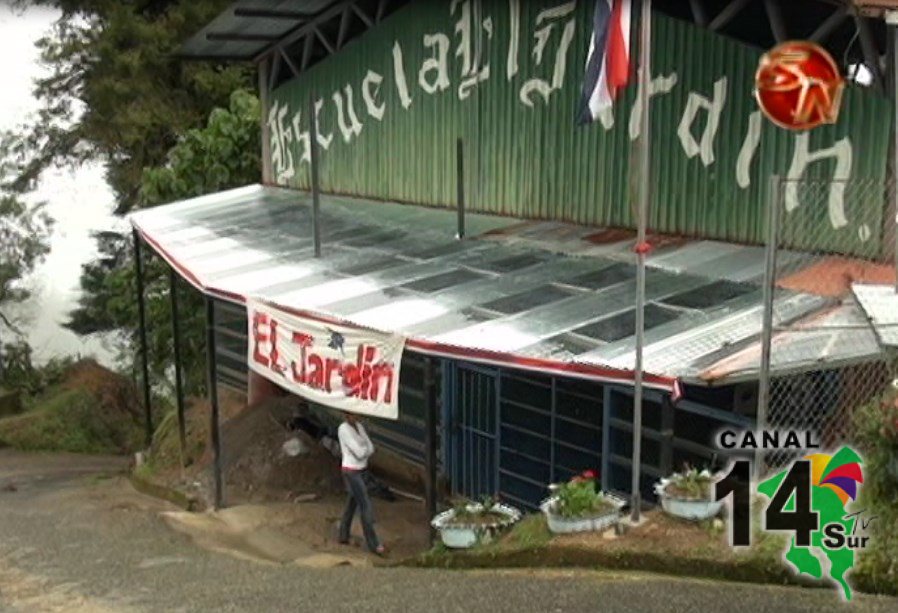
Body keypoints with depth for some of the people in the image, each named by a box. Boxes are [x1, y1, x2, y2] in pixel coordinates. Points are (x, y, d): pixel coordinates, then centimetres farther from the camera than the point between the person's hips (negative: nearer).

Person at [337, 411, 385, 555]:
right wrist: (365, 449, -1)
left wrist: (362, 450, -12)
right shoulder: (343, 429, -17)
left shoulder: (359, 426, 7)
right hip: (351, 471, -8)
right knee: (366, 506, -7)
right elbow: (359, 452, -20)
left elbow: (371, 448, 4)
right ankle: (373, 544, -3)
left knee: (352, 503, 18)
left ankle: (344, 535, 31)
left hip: (361, 470, 8)